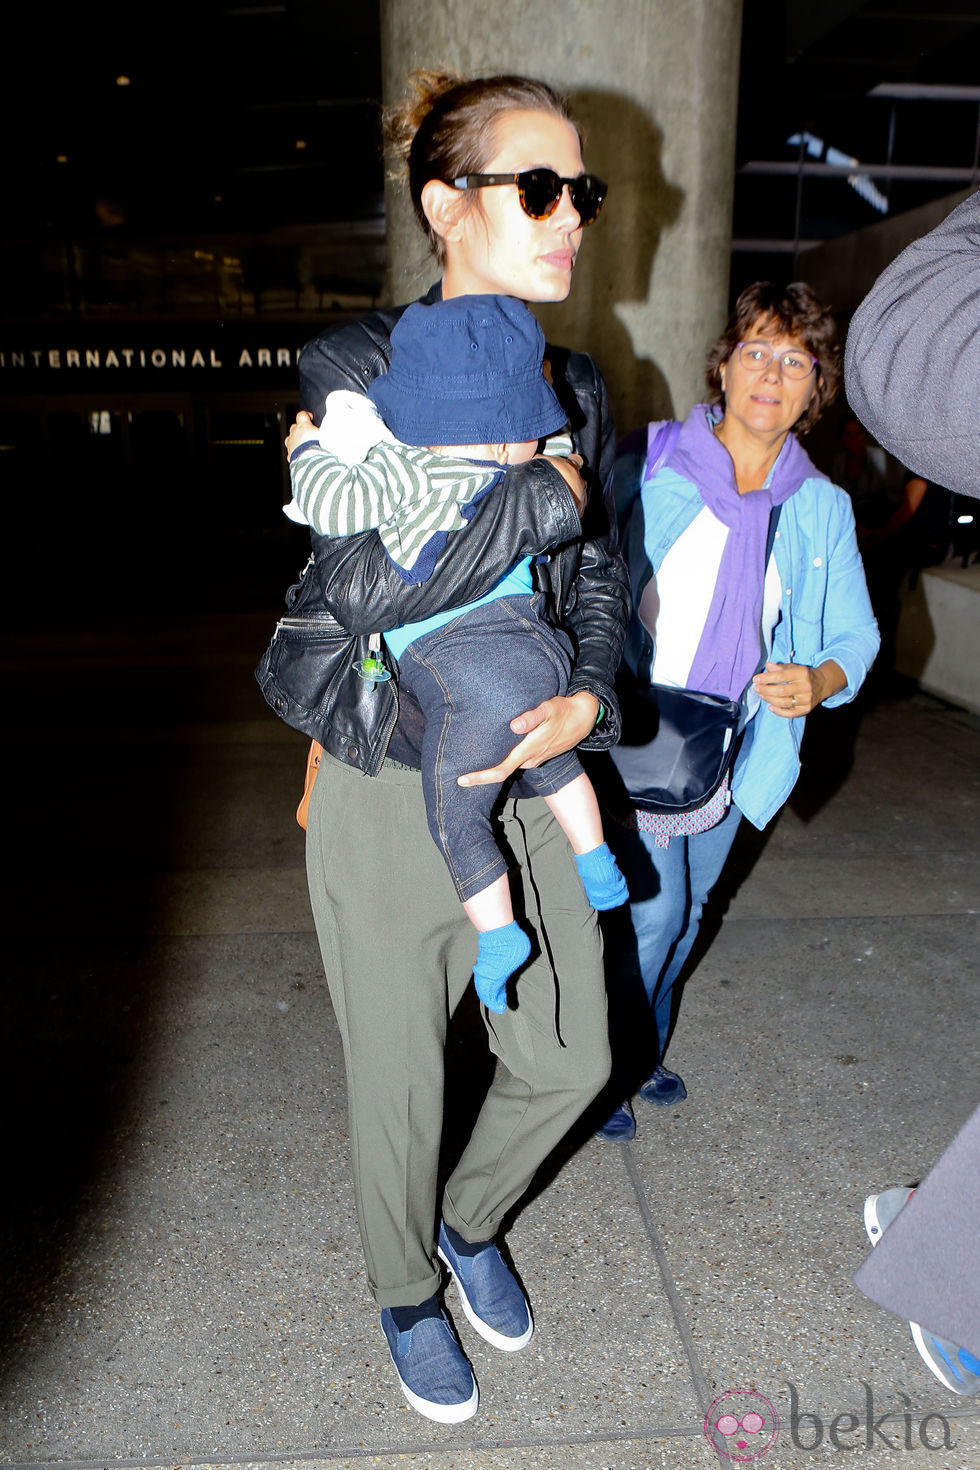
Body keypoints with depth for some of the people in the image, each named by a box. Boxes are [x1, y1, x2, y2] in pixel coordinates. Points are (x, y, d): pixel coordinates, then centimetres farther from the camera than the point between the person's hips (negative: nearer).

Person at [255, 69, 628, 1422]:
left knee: (570, 1059, 14)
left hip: (530, 773, 6)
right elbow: (361, 582, -23)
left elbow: (601, 578, 10)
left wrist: (590, 696, -9)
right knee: (399, 1083, 11)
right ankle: (407, 1293, 44)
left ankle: (473, 1223, 48)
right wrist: (540, 492, -21)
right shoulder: (358, 365, -10)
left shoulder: (577, 386, 7)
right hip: (390, 789, -5)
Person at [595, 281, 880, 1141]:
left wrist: (819, 680, -16)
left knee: (687, 911, 18)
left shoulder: (823, 509, 1)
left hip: (731, 752, 4)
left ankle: (643, 1053, 43)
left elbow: (856, 634, 5)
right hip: (635, 742, -4)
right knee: (651, 909, -7)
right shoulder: (648, 466, -8)